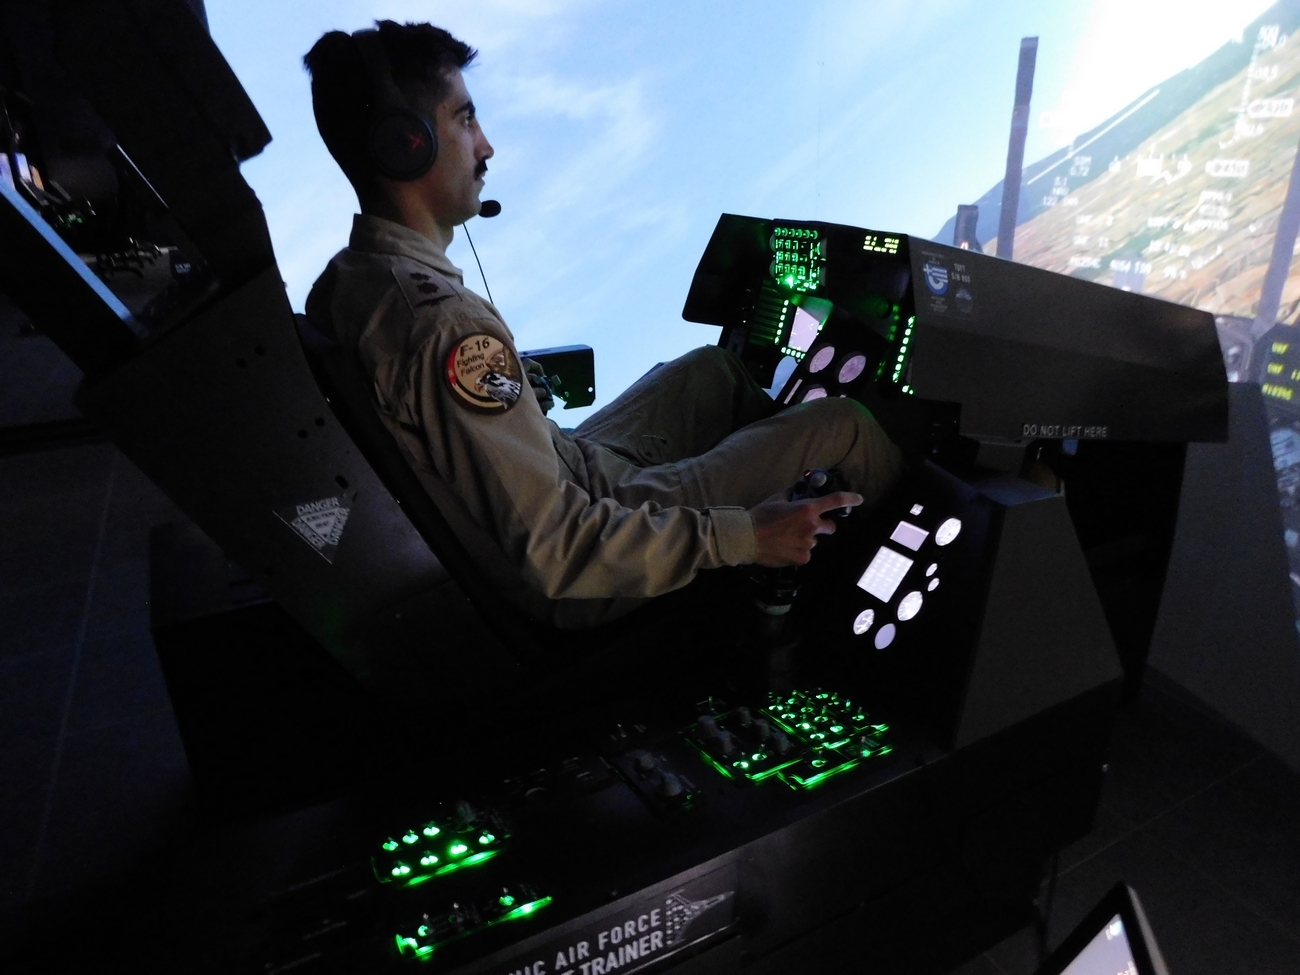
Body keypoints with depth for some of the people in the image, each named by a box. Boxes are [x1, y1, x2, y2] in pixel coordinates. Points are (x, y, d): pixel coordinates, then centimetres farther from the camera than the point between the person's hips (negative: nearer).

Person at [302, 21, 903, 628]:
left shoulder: (338, 286, -3)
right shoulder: (447, 323, -33)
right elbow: (556, 554, -31)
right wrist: (739, 538, -24)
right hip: (580, 587, -8)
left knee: (712, 368, 20)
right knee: (839, 424, -1)